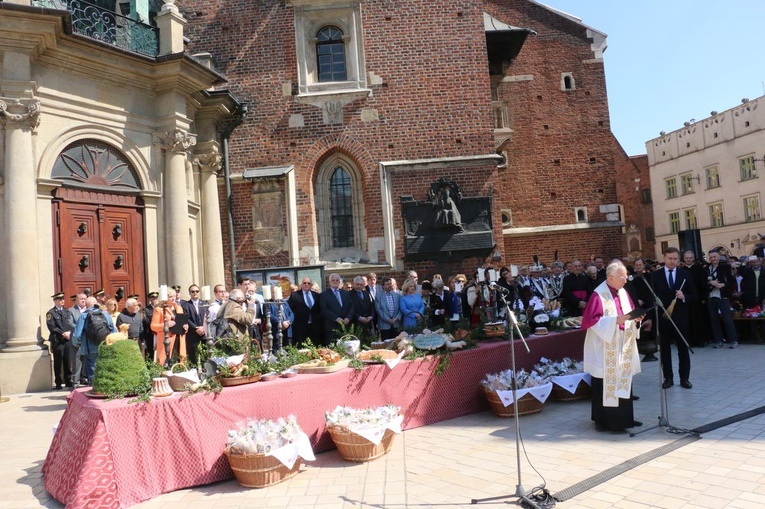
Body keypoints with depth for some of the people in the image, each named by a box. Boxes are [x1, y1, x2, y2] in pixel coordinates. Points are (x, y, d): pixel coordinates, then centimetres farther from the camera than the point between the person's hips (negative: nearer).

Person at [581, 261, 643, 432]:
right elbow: (592, 320, -18)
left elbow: (630, 314, 16)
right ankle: (604, 420, 5)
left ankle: (623, 417, 24)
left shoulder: (623, 293, 10)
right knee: (606, 383, -3)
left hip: (623, 346, 7)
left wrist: (636, 318, -5)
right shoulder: (598, 295, -13)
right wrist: (615, 320, -24)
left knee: (623, 381, 12)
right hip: (605, 348, -7)